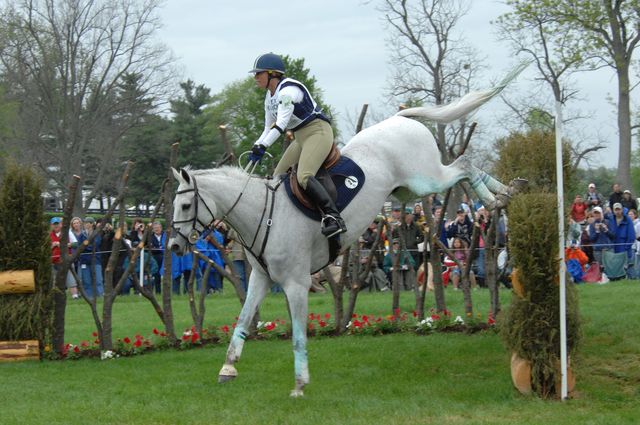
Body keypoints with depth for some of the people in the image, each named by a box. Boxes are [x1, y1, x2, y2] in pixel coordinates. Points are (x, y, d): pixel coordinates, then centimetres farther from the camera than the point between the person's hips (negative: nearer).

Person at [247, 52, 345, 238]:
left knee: (304, 176, -29)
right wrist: (256, 147, 2)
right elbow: (269, 129, 18)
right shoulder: (270, 97, 14)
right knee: (278, 178, 5)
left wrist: (262, 146, -32)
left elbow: (281, 123, -26)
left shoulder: (288, 90, -17)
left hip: (318, 132, -10)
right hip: (301, 139, 10)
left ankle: (334, 217, -35)